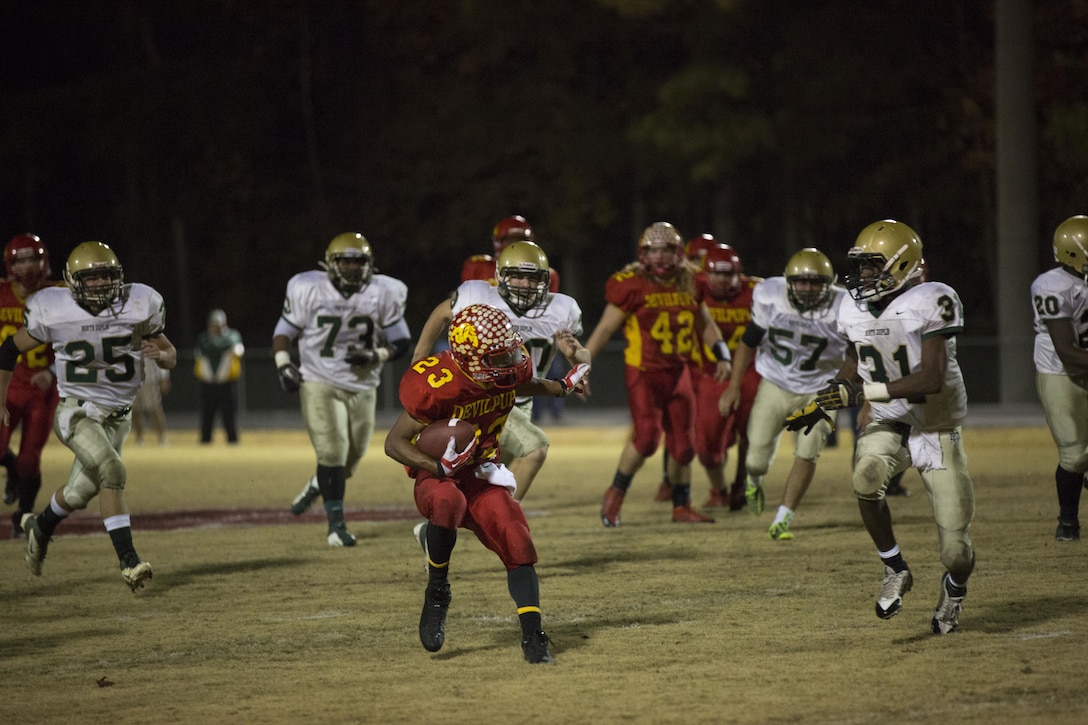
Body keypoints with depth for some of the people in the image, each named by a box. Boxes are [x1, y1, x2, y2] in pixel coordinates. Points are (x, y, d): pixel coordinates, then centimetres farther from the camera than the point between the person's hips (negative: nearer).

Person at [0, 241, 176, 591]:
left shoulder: (138, 307, -8)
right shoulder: (54, 311, -11)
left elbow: (170, 356, 5)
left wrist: (159, 354, -19)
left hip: (118, 416, 3)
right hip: (76, 412, -3)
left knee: (83, 491, 13)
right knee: (111, 471, -26)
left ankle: (40, 526, 46)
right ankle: (129, 561, -25)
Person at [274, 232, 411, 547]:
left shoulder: (383, 294, -6)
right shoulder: (309, 291, -10)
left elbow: (400, 342, 1)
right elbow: (284, 332, 0)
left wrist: (376, 356, -17)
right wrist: (284, 365, -16)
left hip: (362, 387, 3)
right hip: (319, 383, -3)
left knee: (351, 457, 10)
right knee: (332, 452, -14)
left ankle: (315, 487, 42)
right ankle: (336, 524, -4)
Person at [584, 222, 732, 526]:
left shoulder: (690, 282, 5)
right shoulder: (631, 285, -10)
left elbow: (705, 324, 19)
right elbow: (605, 329, -6)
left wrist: (722, 355, 6)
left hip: (678, 372, 5)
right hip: (643, 372, -5)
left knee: (682, 443, 8)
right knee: (647, 436, -17)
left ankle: (682, 507, 22)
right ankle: (616, 493, 4)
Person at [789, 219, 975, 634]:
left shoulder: (931, 302, -22)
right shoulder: (855, 310, -1)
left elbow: (931, 379, -30)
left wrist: (863, 392, -32)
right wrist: (823, 401, 3)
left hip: (938, 431, -4)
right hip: (889, 425, 4)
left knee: (955, 549, -4)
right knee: (866, 474, -33)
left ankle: (954, 588, 34)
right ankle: (895, 571, -12)